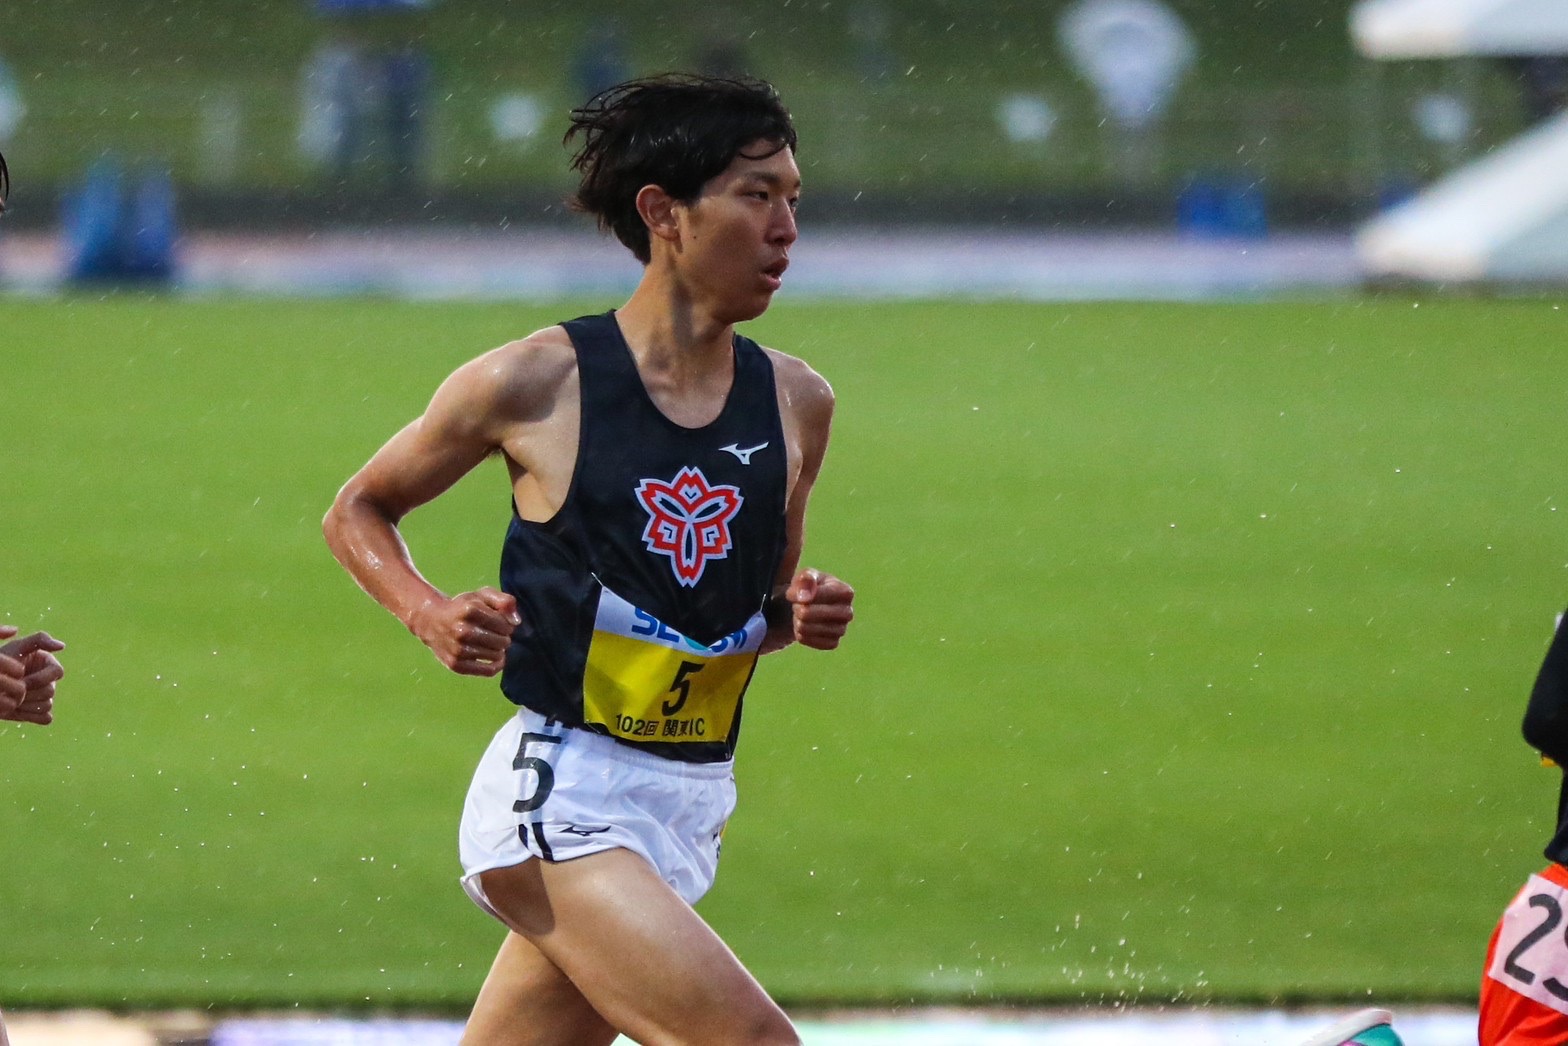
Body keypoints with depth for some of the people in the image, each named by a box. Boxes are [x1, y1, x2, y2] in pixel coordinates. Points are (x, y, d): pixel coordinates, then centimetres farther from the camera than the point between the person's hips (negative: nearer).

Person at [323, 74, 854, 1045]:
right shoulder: (537, 384, -8)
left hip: (691, 808, 6)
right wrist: (432, 614, -11)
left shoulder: (796, 402, 6)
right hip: (558, 796, -6)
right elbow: (358, 511, 7)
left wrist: (803, 616, -1)